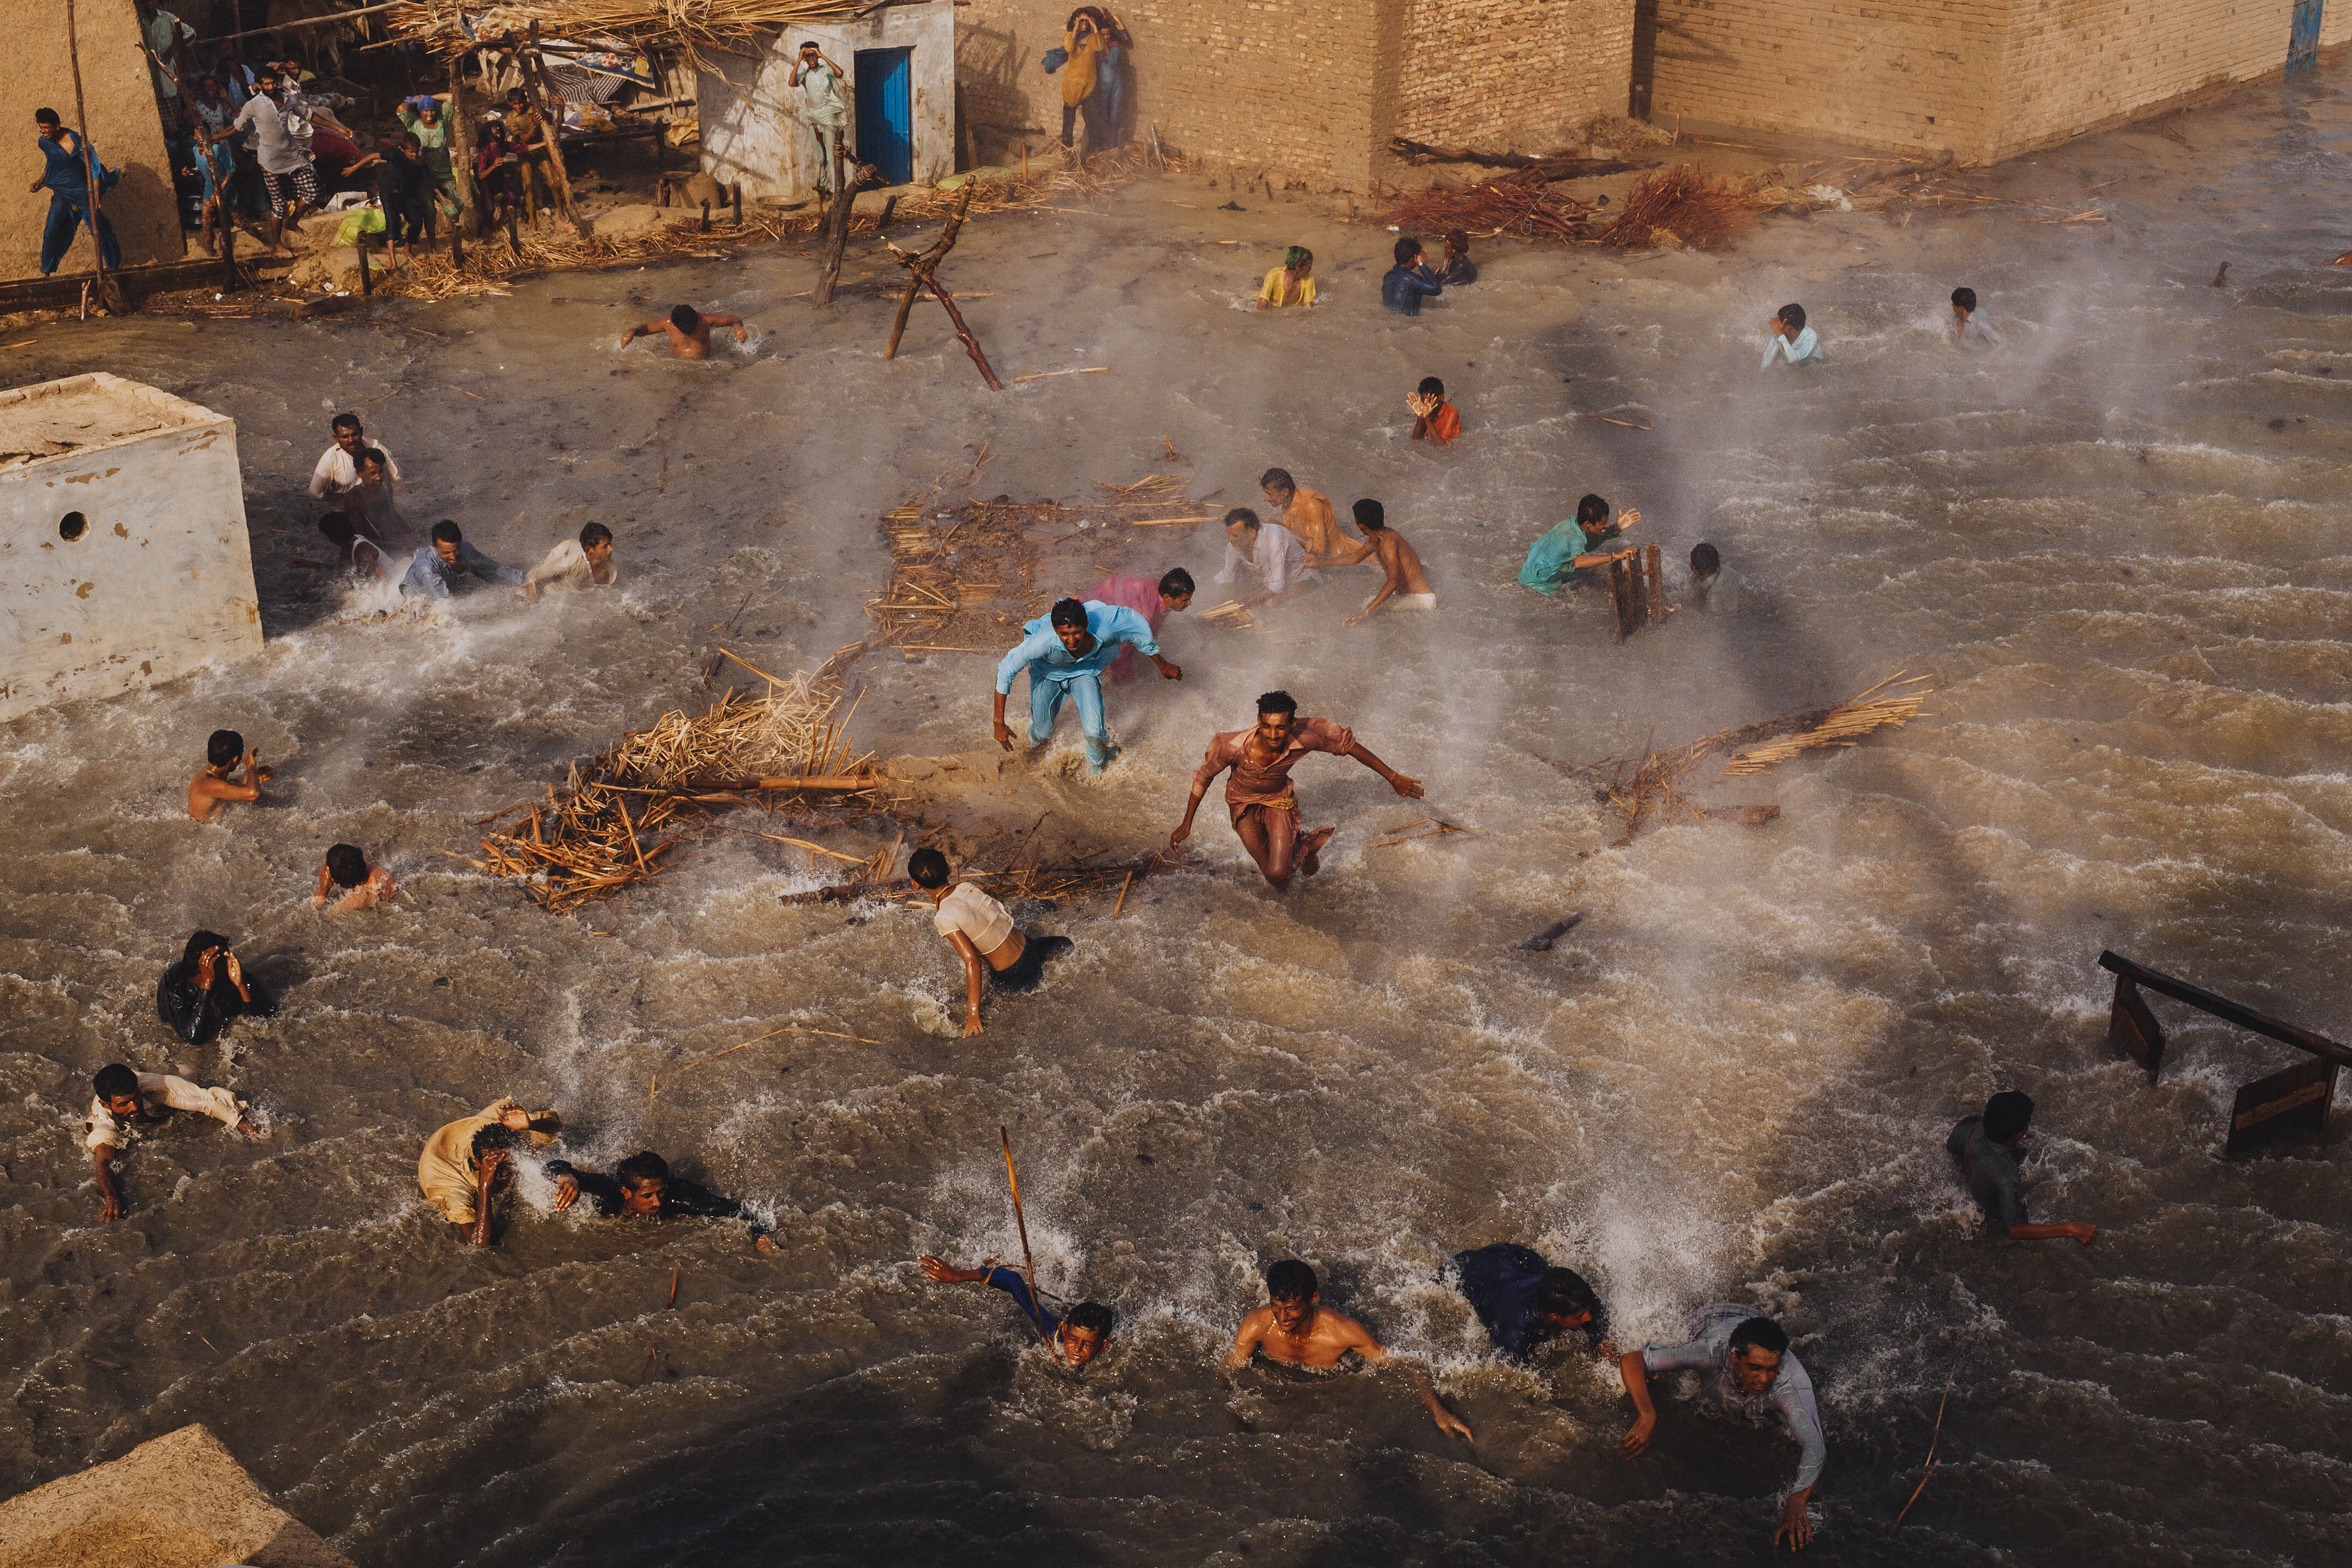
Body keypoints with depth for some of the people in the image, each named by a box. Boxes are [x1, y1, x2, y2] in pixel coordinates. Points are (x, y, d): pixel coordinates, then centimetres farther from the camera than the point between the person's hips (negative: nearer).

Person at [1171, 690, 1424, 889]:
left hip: (1279, 799, 0)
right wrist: (1186, 824, -7)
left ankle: (1302, 846, 18)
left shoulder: (1304, 740, -32)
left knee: (1278, 874, -18)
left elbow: (1348, 745, -15)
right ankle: (1306, 846, 29)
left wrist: (1394, 778, -9)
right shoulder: (1234, 747, -36)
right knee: (1276, 879, -6)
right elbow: (1204, 776, -16)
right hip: (1243, 802, 0)